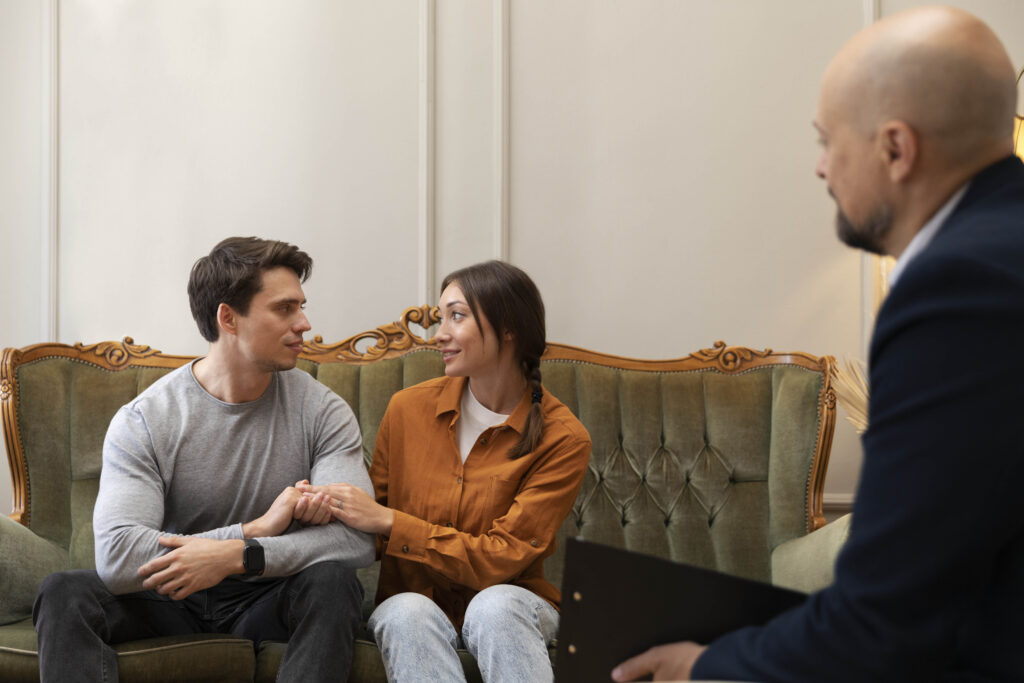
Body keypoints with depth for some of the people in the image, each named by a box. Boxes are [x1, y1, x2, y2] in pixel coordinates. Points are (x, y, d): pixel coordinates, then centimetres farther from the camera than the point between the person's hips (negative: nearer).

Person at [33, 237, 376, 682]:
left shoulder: (322, 411, -6)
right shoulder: (142, 421, -8)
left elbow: (359, 536, -18)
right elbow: (116, 554, -22)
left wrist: (237, 556, -29)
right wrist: (256, 529, -23)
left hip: (268, 597, 0)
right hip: (172, 597, 0)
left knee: (333, 581, -31)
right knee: (65, 592, -25)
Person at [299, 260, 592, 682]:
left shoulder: (562, 438, -10)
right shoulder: (408, 408, 1)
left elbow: (503, 557, -15)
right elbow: (370, 527, 10)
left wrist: (388, 521, -21)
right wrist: (327, 507, -13)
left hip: (510, 605, -2)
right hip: (411, 602, 2)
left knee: (495, 604, -36)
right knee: (407, 611, -33)